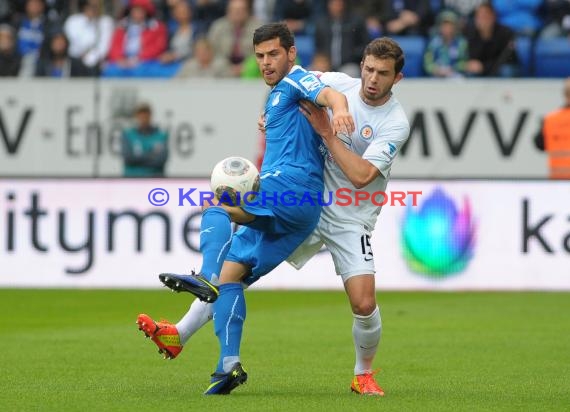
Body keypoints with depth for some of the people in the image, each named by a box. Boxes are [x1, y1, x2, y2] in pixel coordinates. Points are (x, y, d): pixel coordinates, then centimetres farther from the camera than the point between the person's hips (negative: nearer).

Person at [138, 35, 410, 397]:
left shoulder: (396, 123, -16)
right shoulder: (338, 83, -4)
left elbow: (361, 176, -26)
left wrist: (326, 132, -26)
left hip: (350, 220, -3)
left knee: (364, 303, -16)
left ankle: (364, 375, 12)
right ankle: (180, 334, -3)